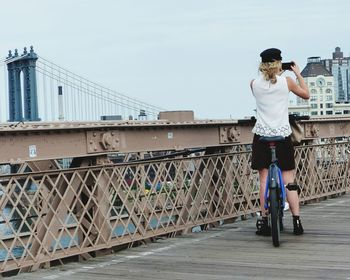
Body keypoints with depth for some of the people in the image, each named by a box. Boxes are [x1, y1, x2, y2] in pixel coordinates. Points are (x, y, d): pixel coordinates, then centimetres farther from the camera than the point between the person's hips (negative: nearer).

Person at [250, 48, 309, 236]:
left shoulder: (254, 83, 1)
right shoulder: (286, 81, -3)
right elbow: (306, 95, 13)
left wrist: (270, 73, 28)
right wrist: (298, 74, 20)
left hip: (261, 136, 1)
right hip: (283, 135, -1)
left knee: (264, 179, 5)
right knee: (289, 180, 4)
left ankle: (264, 222, 4)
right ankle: (296, 221, 0)